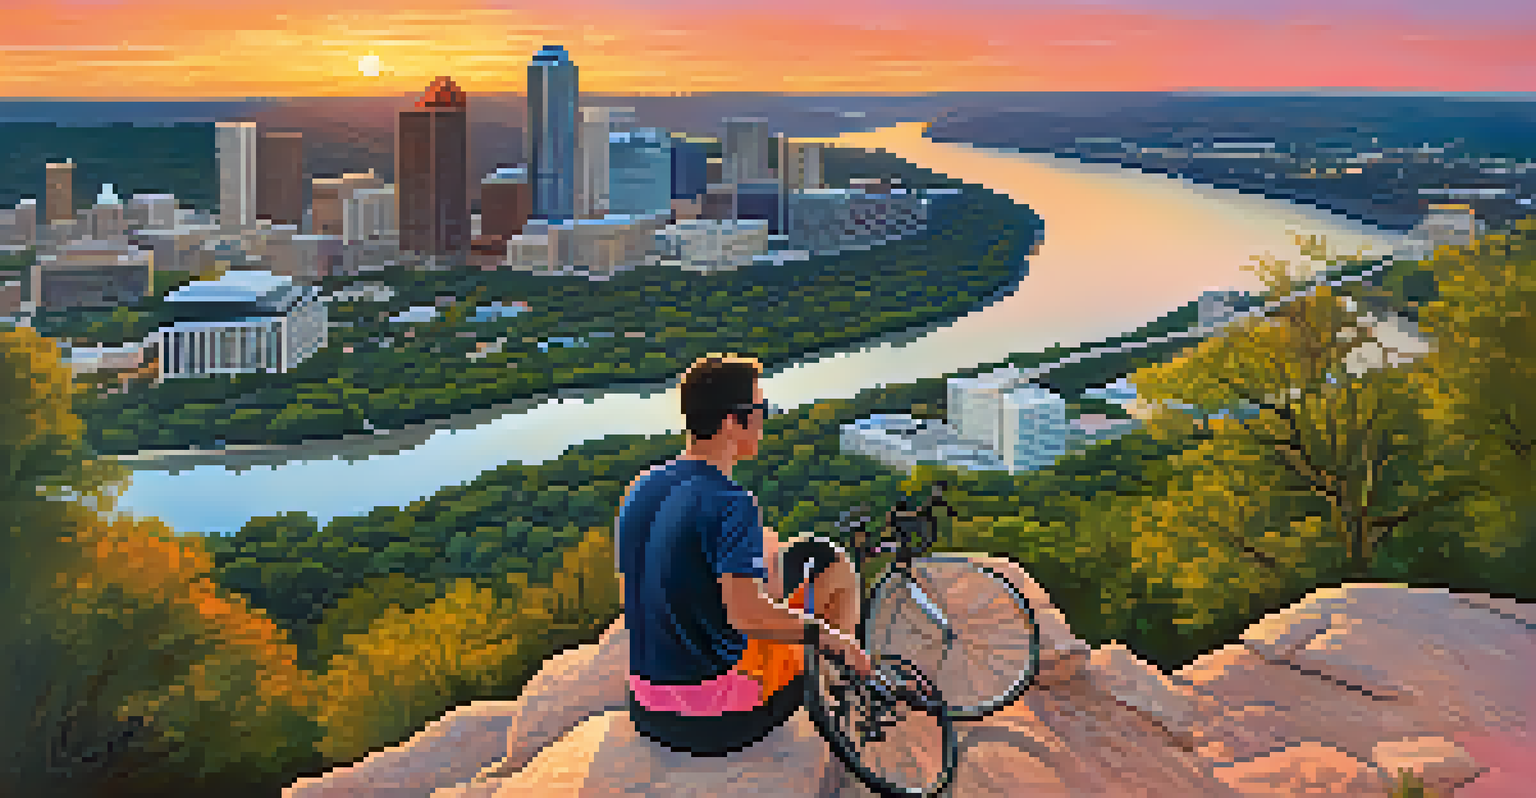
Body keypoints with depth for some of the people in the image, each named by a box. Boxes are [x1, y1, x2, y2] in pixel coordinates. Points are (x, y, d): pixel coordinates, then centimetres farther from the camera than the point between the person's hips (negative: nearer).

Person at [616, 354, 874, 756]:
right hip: (721, 722, -7)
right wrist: (828, 634, -16)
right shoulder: (729, 503, -21)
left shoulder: (639, 490, 4)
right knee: (838, 570, 8)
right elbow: (746, 613, -30)